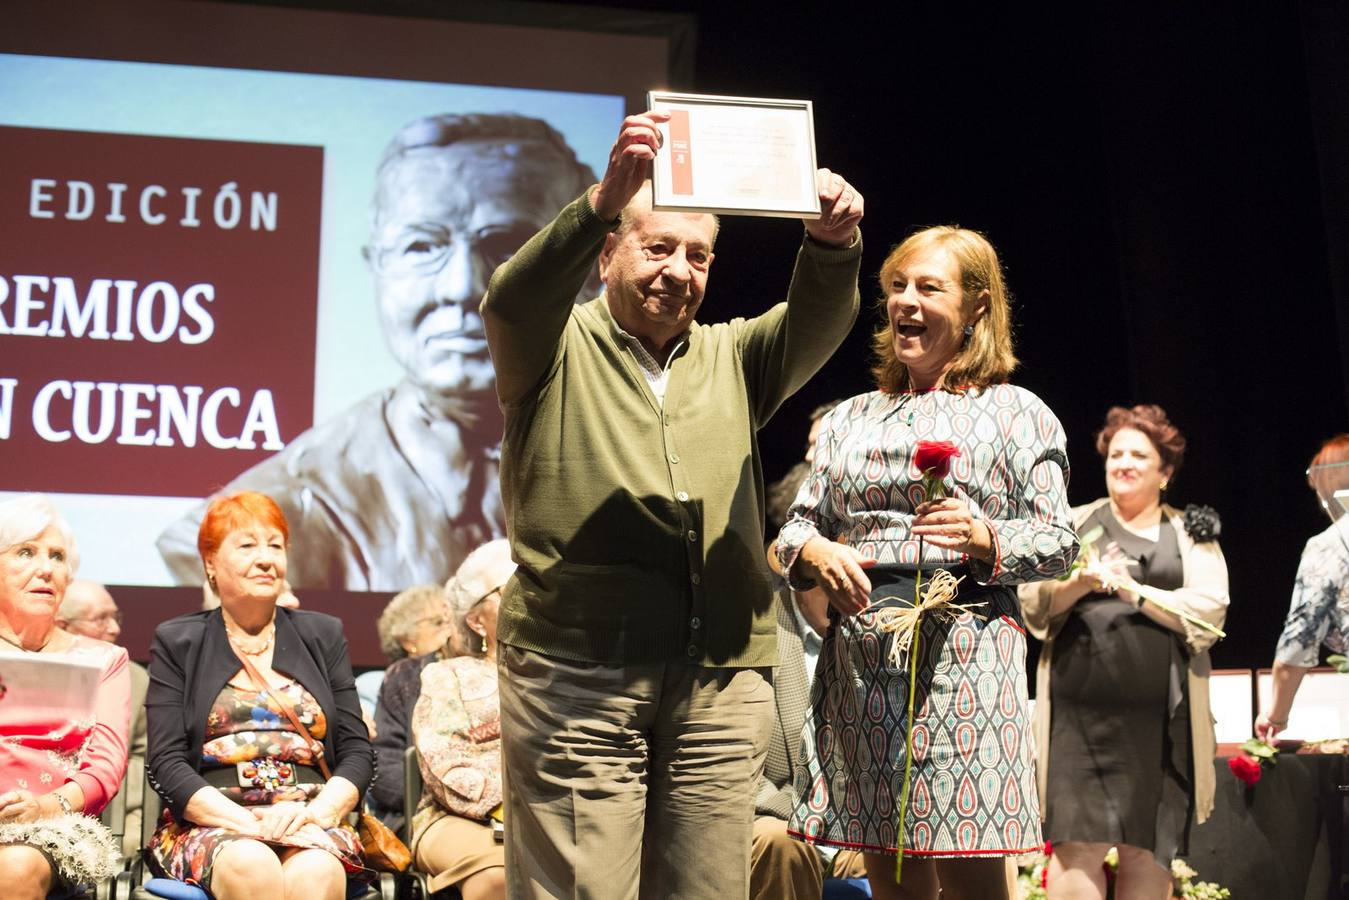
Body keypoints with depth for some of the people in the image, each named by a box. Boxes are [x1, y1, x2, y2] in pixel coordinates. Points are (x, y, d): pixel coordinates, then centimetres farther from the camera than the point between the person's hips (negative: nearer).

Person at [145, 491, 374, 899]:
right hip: (210, 825, -1)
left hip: (313, 822, 1)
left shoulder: (323, 635, 17)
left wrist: (315, 812, -11)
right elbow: (166, 764, 1)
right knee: (252, 867, -36)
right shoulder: (177, 643, 11)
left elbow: (357, 751, 11)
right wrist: (247, 823, -15)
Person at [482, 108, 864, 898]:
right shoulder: (556, 349, 8)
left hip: (724, 677, 4)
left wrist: (833, 243, -21)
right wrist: (603, 201, -30)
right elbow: (514, 299, -13)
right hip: (577, 669, -3)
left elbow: (816, 323, 1)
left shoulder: (731, 358, 19)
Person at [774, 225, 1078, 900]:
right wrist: (813, 553, -6)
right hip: (858, 656, 4)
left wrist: (984, 537, -17)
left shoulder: (1016, 413, 7)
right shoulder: (849, 419, 19)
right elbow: (796, 526, 17)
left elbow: (1057, 540, 1)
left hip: (963, 650, -4)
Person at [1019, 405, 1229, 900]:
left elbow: (1208, 613, -2)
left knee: (1148, 847, 2)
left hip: (1160, 715, 0)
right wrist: (1079, 583, -14)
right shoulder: (1074, 524, 13)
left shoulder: (1191, 534, 11)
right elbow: (1033, 603, 5)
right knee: (1077, 843, -7)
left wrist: (1129, 586, -9)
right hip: (1079, 710, 0)